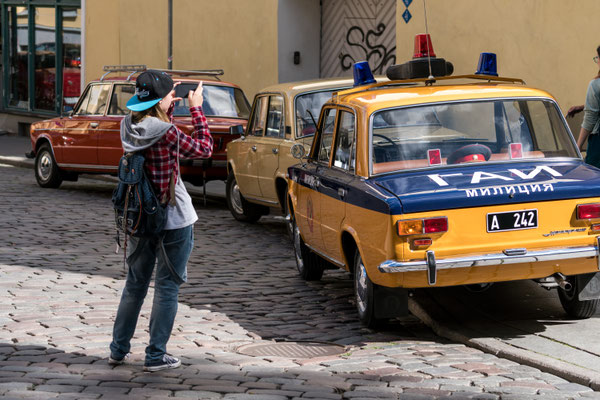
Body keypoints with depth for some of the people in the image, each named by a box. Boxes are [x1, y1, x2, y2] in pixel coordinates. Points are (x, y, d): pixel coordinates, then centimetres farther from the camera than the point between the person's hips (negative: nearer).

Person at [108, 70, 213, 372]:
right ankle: (156, 356, 8)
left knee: (135, 284, 18)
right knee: (167, 287, 5)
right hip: (173, 221, -6)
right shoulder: (167, 134, -21)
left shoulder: (129, 128, -2)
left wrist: (166, 110, 14)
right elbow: (203, 148, -7)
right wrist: (196, 109, 0)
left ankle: (118, 350, 23)